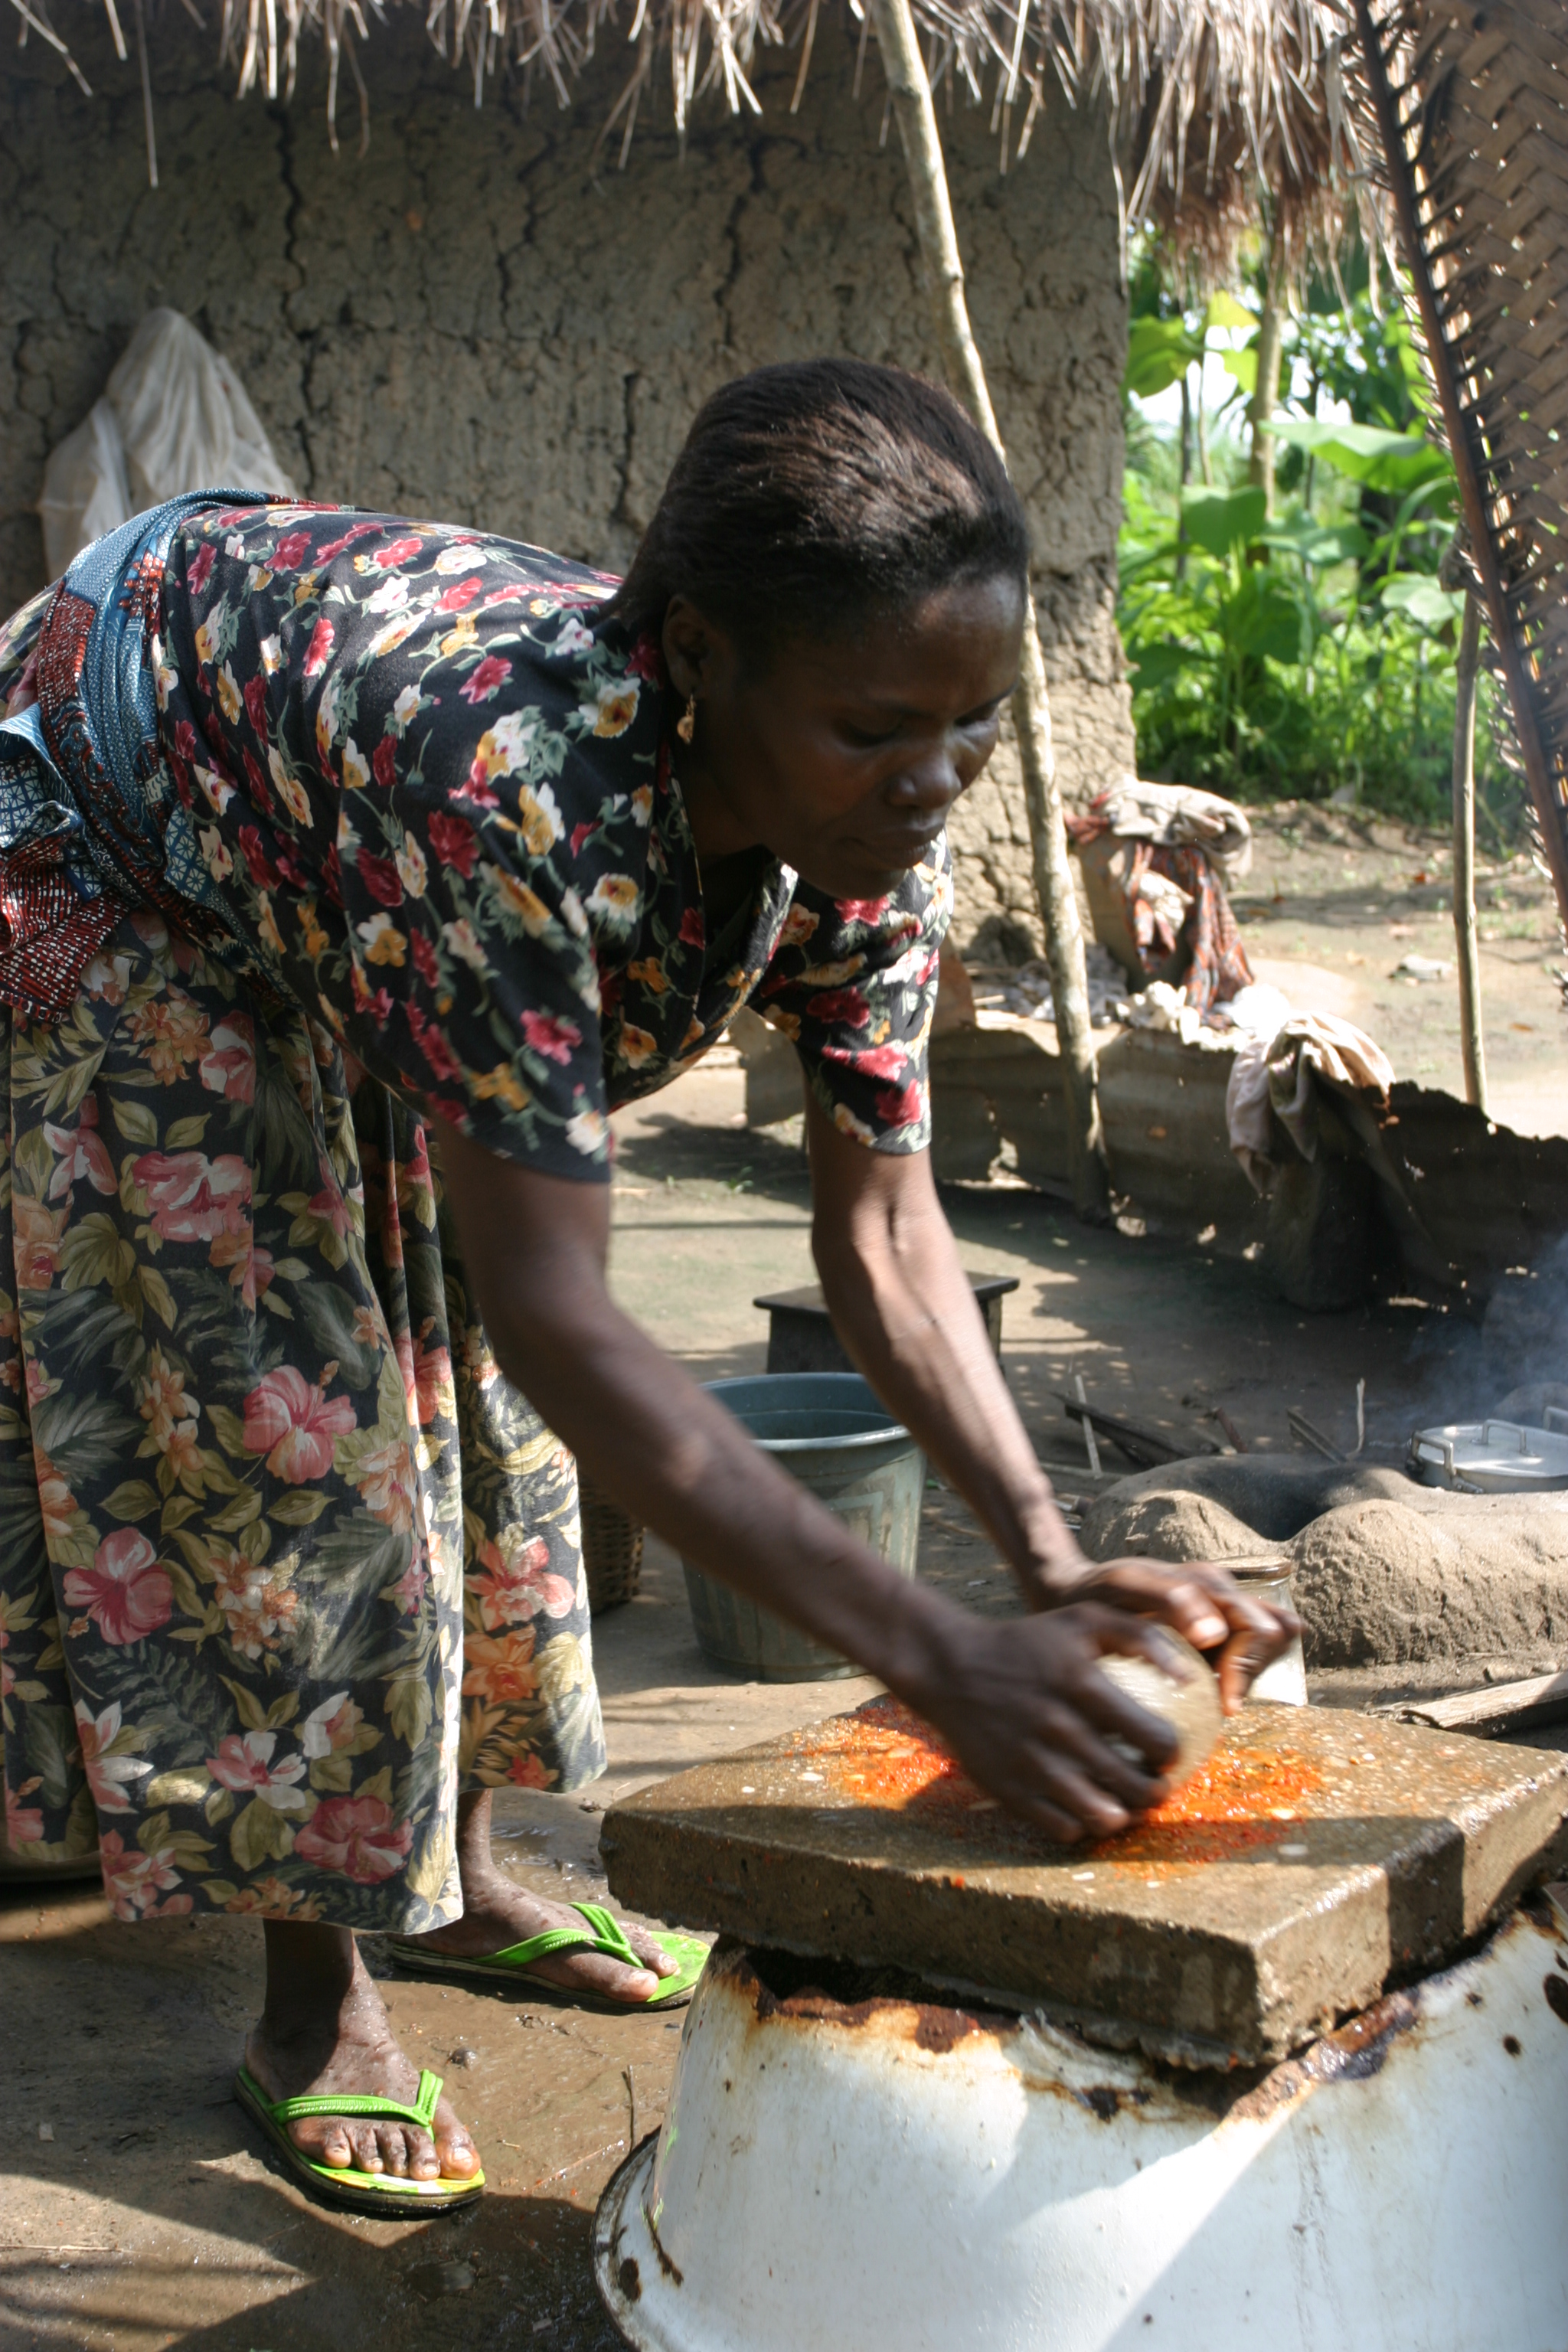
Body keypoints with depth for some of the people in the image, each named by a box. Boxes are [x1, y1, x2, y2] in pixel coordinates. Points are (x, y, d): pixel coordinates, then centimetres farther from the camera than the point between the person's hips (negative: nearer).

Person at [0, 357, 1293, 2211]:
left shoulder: (876, 832, -24)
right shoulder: (518, 782, -46)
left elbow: (882, 1232, -17)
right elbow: (548, 1303, -46)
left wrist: (1052, 1561, -30)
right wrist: (939, 1658, -48)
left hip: (324, 930, 7)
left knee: (454, 1388, 10)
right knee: (259, 1421, -8)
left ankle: (445, 1870, 30)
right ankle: (314, 2003, 8)